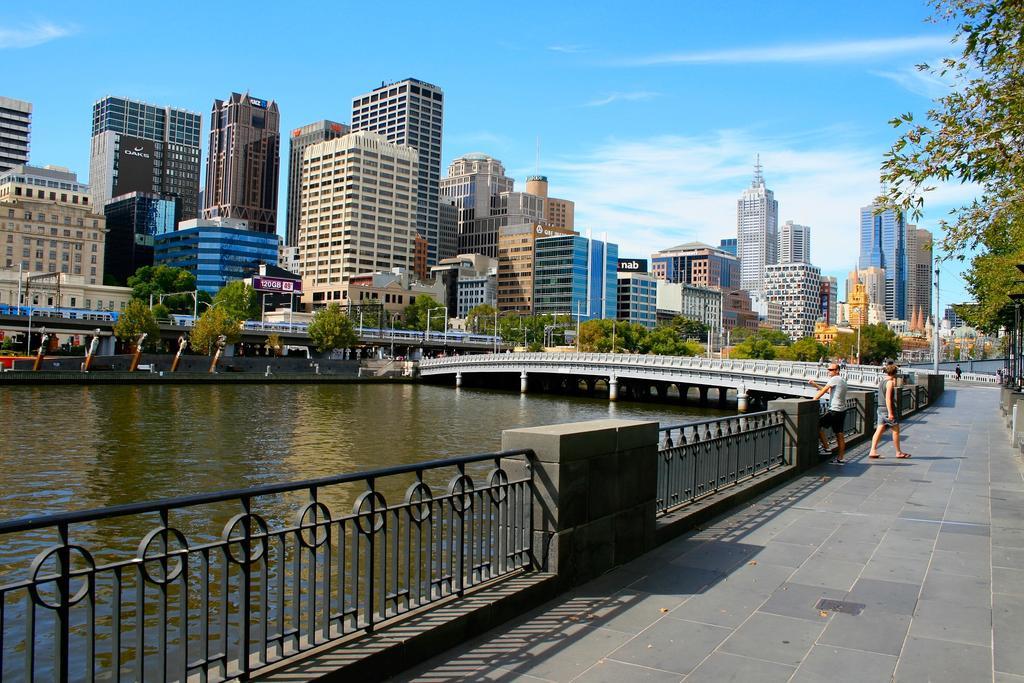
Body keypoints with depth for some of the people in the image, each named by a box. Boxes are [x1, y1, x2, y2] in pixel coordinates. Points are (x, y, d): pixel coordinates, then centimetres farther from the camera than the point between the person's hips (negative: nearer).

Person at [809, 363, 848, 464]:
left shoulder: (835, 379, -10)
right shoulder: (841, 380, 19)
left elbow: (823, 391, -9)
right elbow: (828, 390, 25)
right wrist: (815, 385, 21)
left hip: (835, 411, -10)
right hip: (842, 410, 10)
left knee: (818, 425, -2)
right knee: (840, 435, 10)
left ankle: (826, 447, 1)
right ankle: (840, 458, 13)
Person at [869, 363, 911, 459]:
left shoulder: (882, 381, 13)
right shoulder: (890, 382, -13)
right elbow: (888, 398, -20)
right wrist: (890, 413, -22)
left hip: (881, 408, 8)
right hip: (888, 408, -8)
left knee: (879, 430, 5)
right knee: (896, 430, 4)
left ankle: (873, 451, -2)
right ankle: (898, 452, 13)